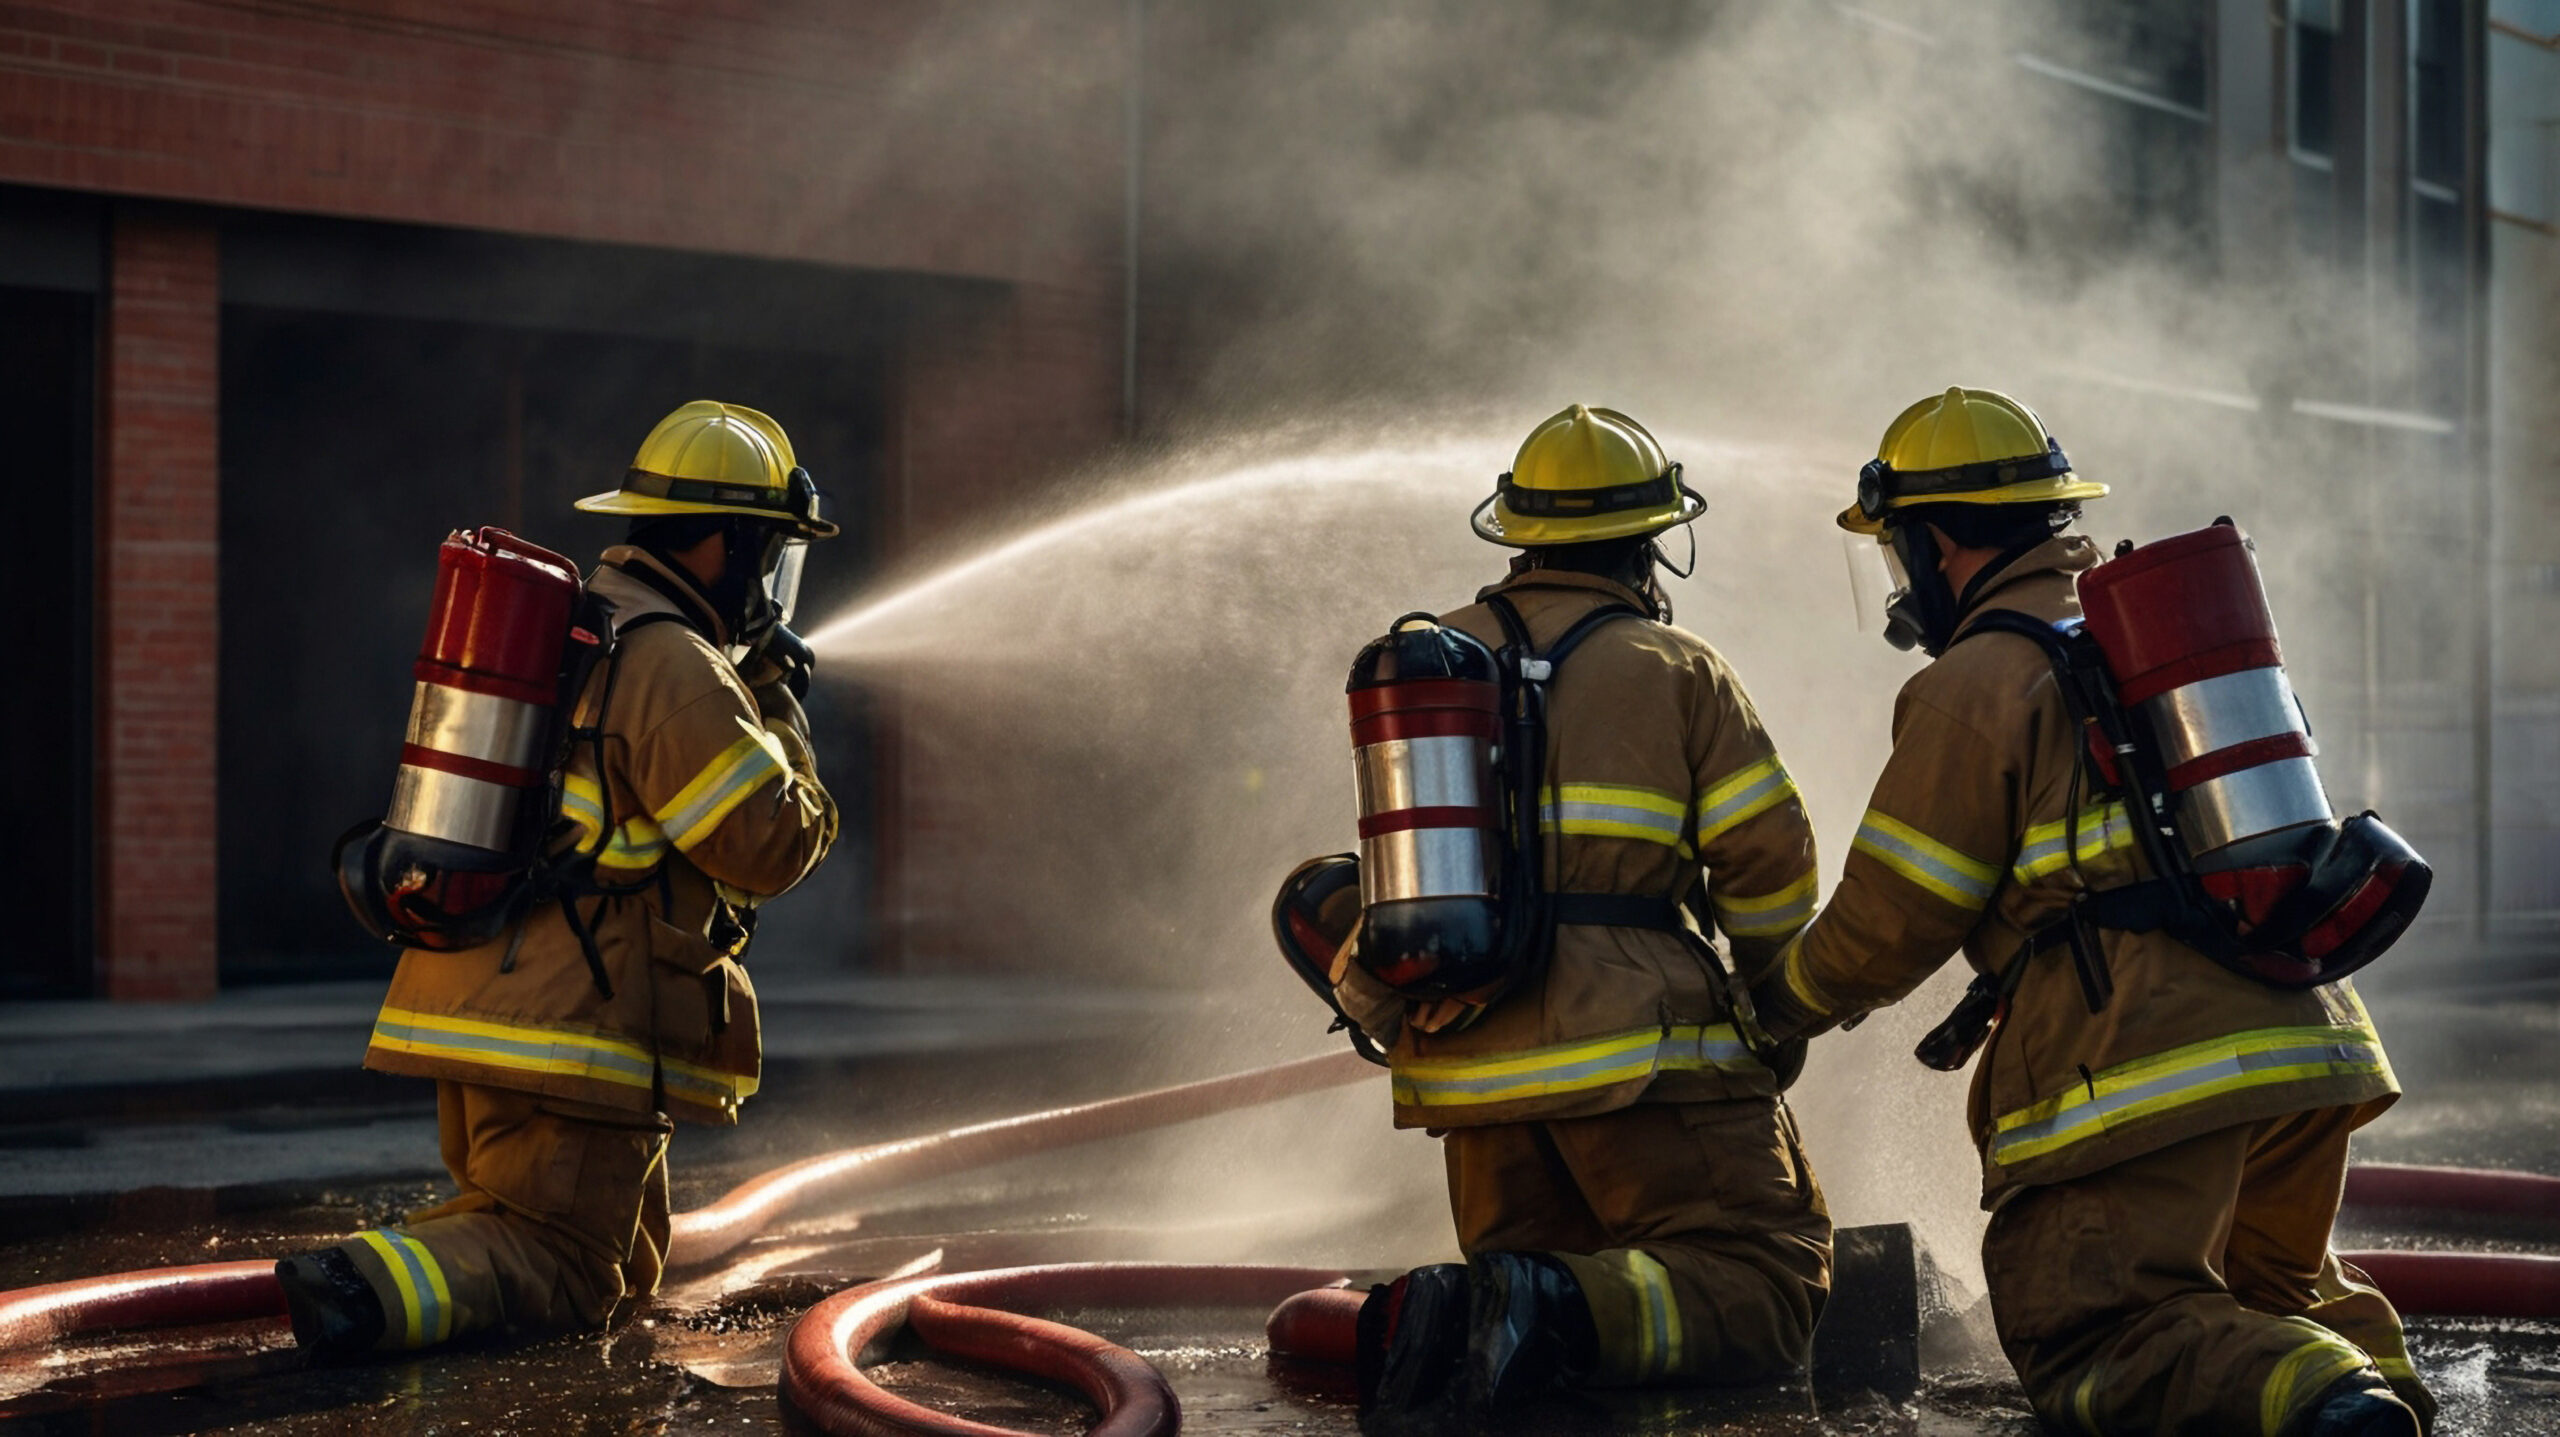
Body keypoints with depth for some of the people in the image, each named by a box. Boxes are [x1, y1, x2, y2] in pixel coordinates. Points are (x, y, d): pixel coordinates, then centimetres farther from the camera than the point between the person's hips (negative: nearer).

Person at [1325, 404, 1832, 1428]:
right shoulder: (1676, 668, 2)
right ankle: (1555, 1315, -32)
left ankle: (1420, 1322, -14)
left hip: (1469, 1067, 5)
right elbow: (1770, 859, -1)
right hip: (1631, 1052, -5)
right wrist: (1774, 995, 16)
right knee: (1765, 1288, -5)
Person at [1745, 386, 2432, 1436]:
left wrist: (1778, 1006, 17)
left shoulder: (1976, 685, -4)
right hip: (2311, 1035, 8)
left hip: (2150, 1071, -8)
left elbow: (1889, 924, -2)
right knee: (2270, 1290, 28)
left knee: (2087, 1337, -4)